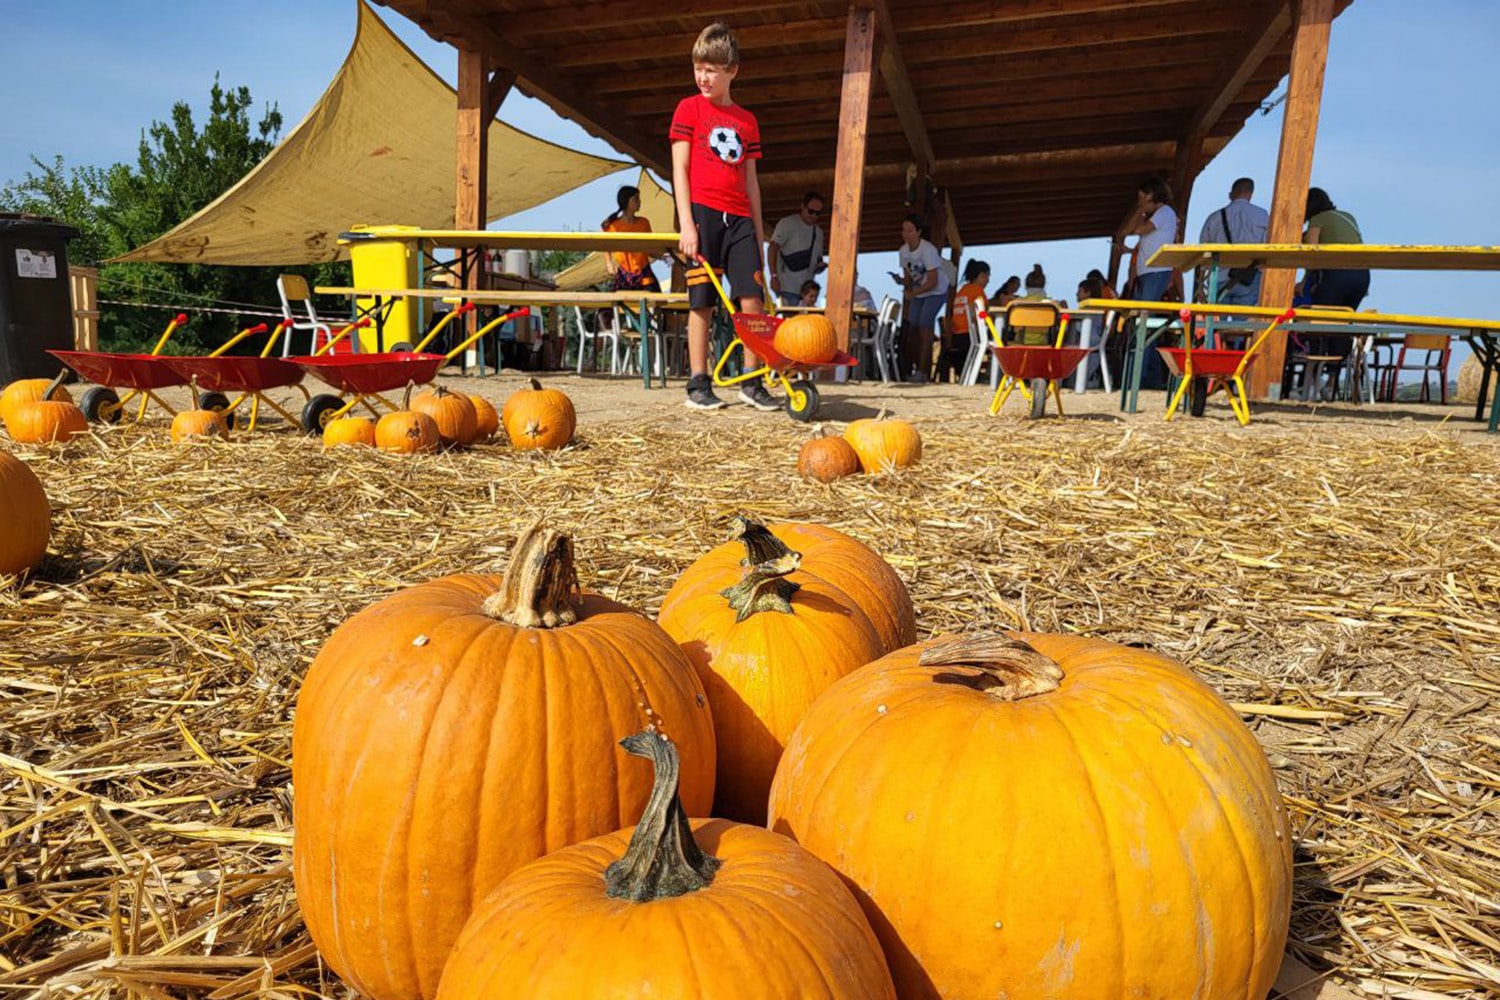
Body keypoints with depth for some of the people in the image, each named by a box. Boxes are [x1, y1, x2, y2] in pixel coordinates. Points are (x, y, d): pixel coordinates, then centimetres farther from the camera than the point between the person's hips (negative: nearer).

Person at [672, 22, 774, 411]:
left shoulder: (747, 121, 17)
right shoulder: (689, 108, 7)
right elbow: (680, 168, 0)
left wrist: (758, 231, 15)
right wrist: (687, 224, -11)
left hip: (738, 218, 4)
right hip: (702, 212, -3)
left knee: (753, 298, -5)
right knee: (702, 302, -4)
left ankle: (751, 382, 3)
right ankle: (699, 384, 2)